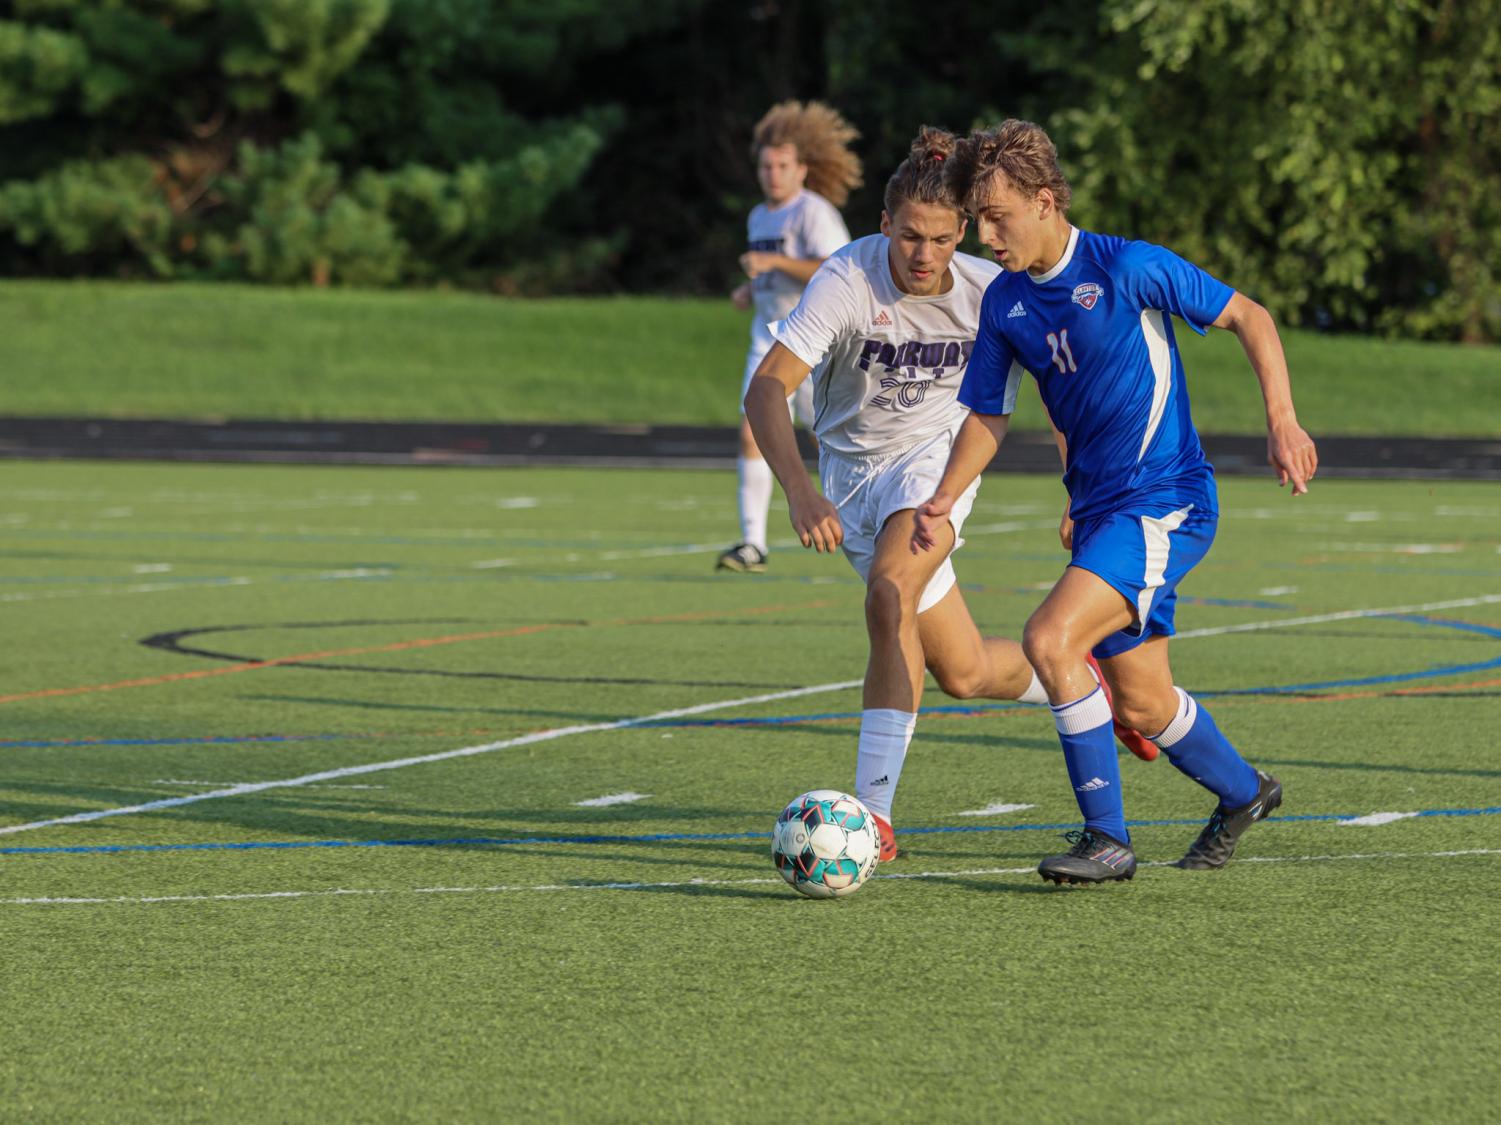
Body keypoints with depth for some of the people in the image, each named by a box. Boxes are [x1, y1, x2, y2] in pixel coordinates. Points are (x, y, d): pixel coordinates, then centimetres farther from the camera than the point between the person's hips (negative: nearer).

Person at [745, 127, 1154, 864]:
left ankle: (873, 814, -31)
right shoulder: (848, 282, -26)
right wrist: (799, 492, -49)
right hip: (854, 469, 1)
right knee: (965, 676, 3)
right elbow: (766, 388, -34)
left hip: (937, 455, -1)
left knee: (890, 591, -32)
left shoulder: (987, 291, -17)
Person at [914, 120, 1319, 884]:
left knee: (1050, 640, -23)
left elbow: (1248, 316, -7)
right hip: (1099, 510, 7)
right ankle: (1241, 793, 41)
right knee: (1140, 704, 12)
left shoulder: (1127, 268, -14)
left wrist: (1282, 420, -18)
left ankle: (1107, 840, -15)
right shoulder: (1005, 303, 5)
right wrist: (942, 502, -3)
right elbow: (988, 414, 14)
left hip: (1166, 504, -7)